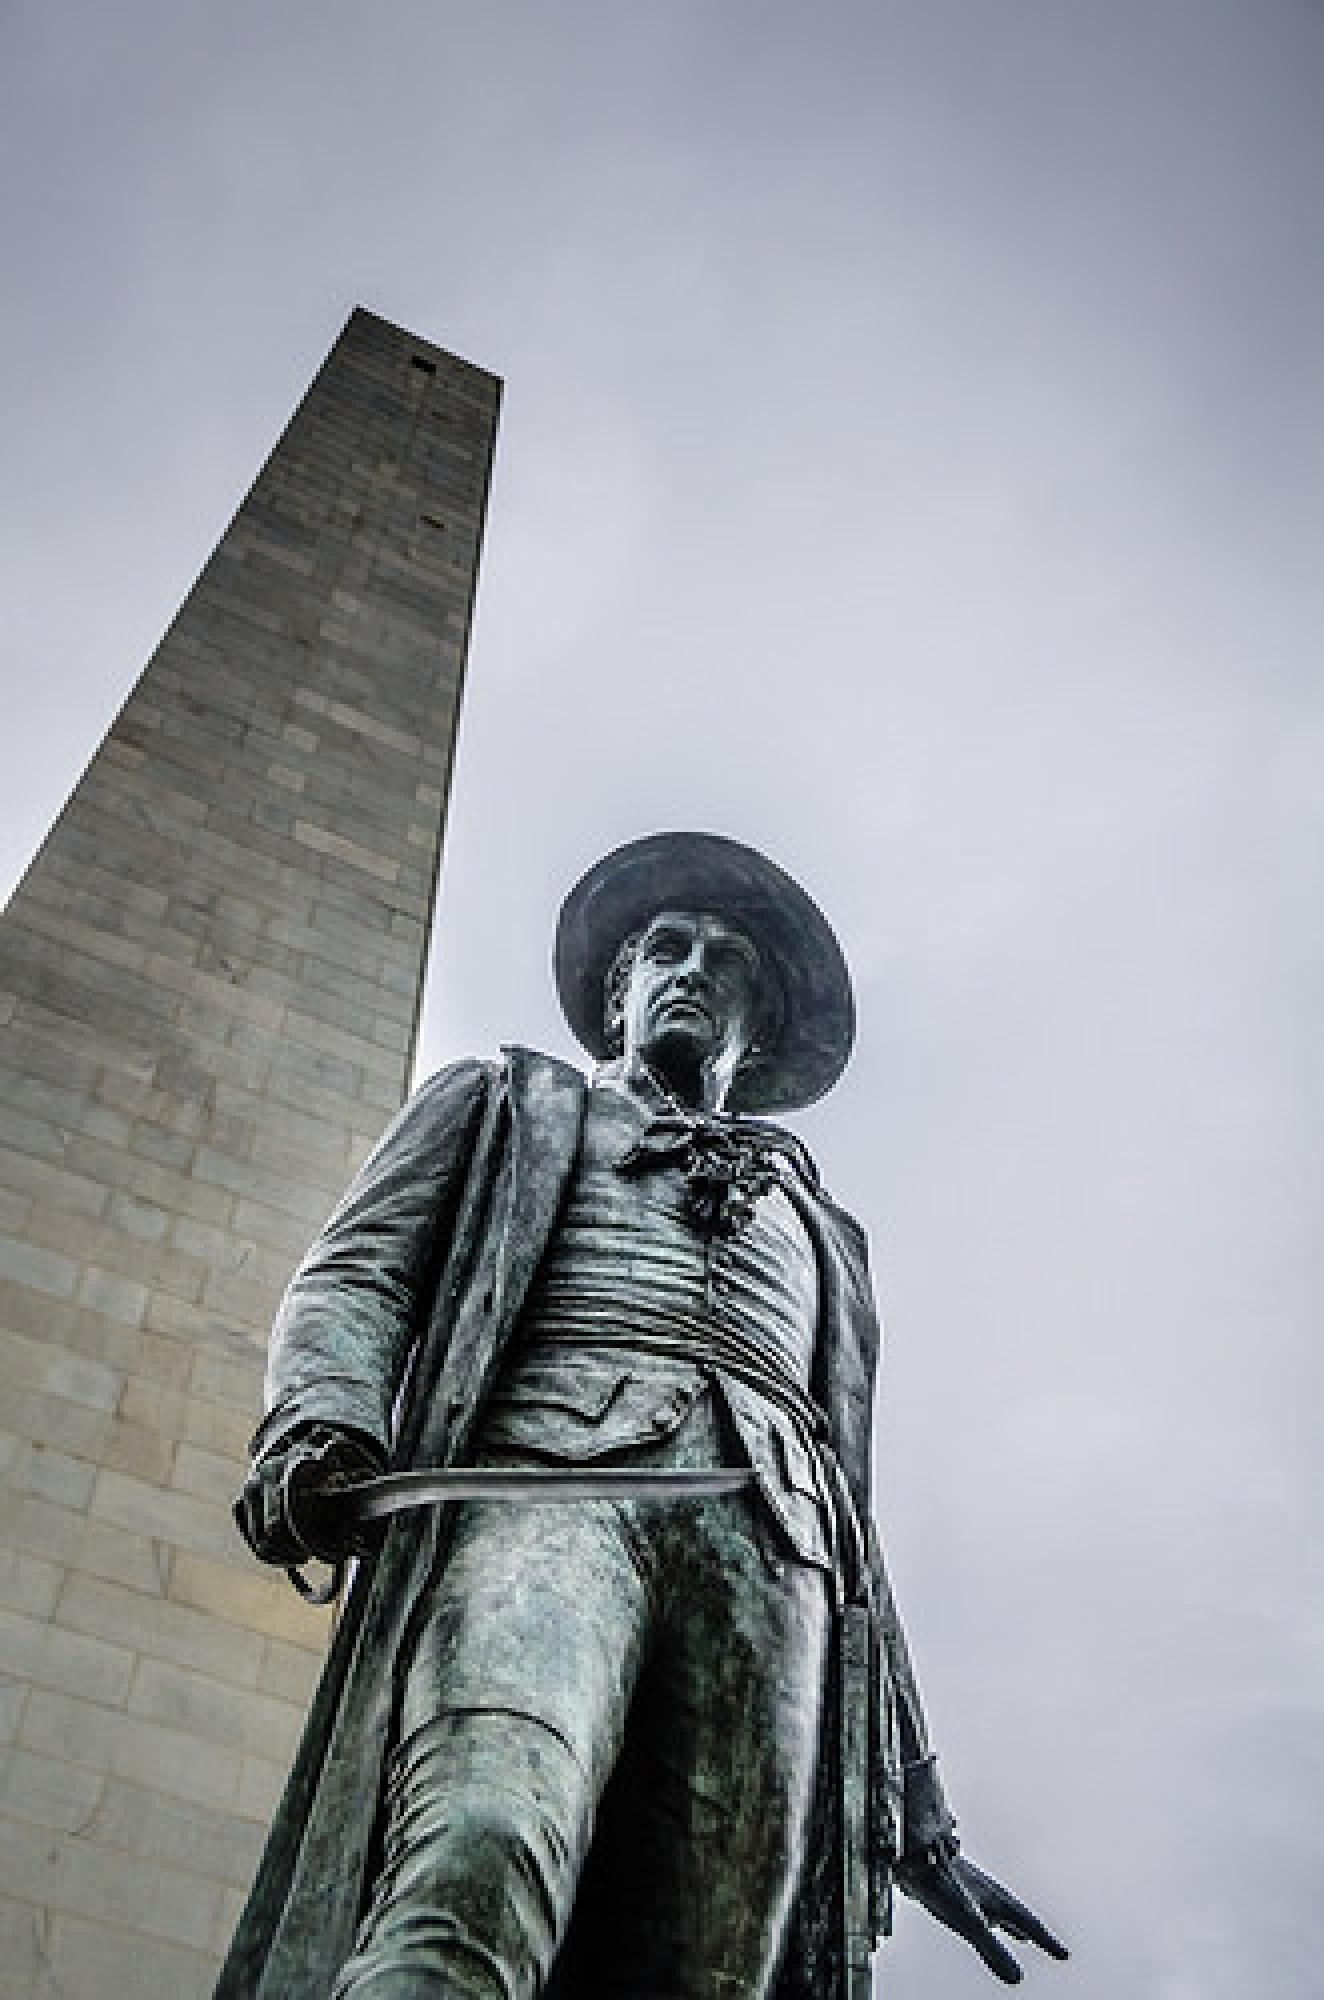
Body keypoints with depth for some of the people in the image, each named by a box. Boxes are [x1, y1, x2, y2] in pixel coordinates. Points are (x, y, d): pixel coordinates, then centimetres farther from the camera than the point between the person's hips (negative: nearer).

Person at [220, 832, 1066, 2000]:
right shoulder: (508, 1103, 30)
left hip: (773, 1552, 3)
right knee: (477, 1862, -32)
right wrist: (321, 1423, -11)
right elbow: (356, 1271, 14)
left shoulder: (817, 1228, 36)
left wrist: (917, 1810, 22)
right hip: (546, 1479, -2)